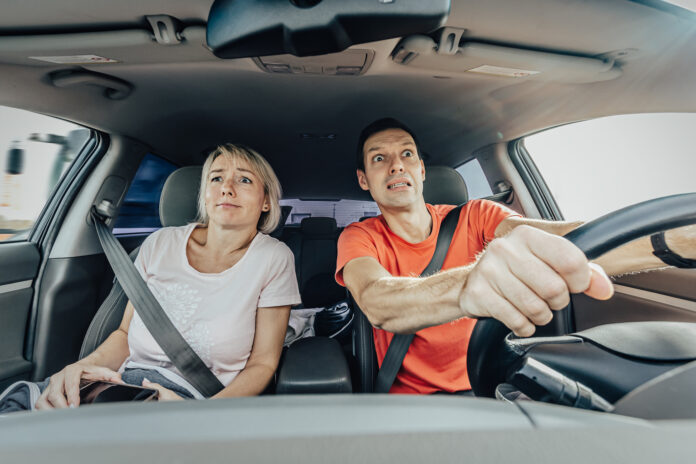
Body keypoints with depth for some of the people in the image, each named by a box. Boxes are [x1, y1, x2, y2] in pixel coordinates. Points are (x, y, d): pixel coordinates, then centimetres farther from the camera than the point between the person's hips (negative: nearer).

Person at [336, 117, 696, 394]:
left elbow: (565, 237, -20)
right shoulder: (359, 238, -10)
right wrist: (465, 287, -53)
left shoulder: (474, 218, -3)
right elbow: (377, 303, -32)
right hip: (412, 395, -1)